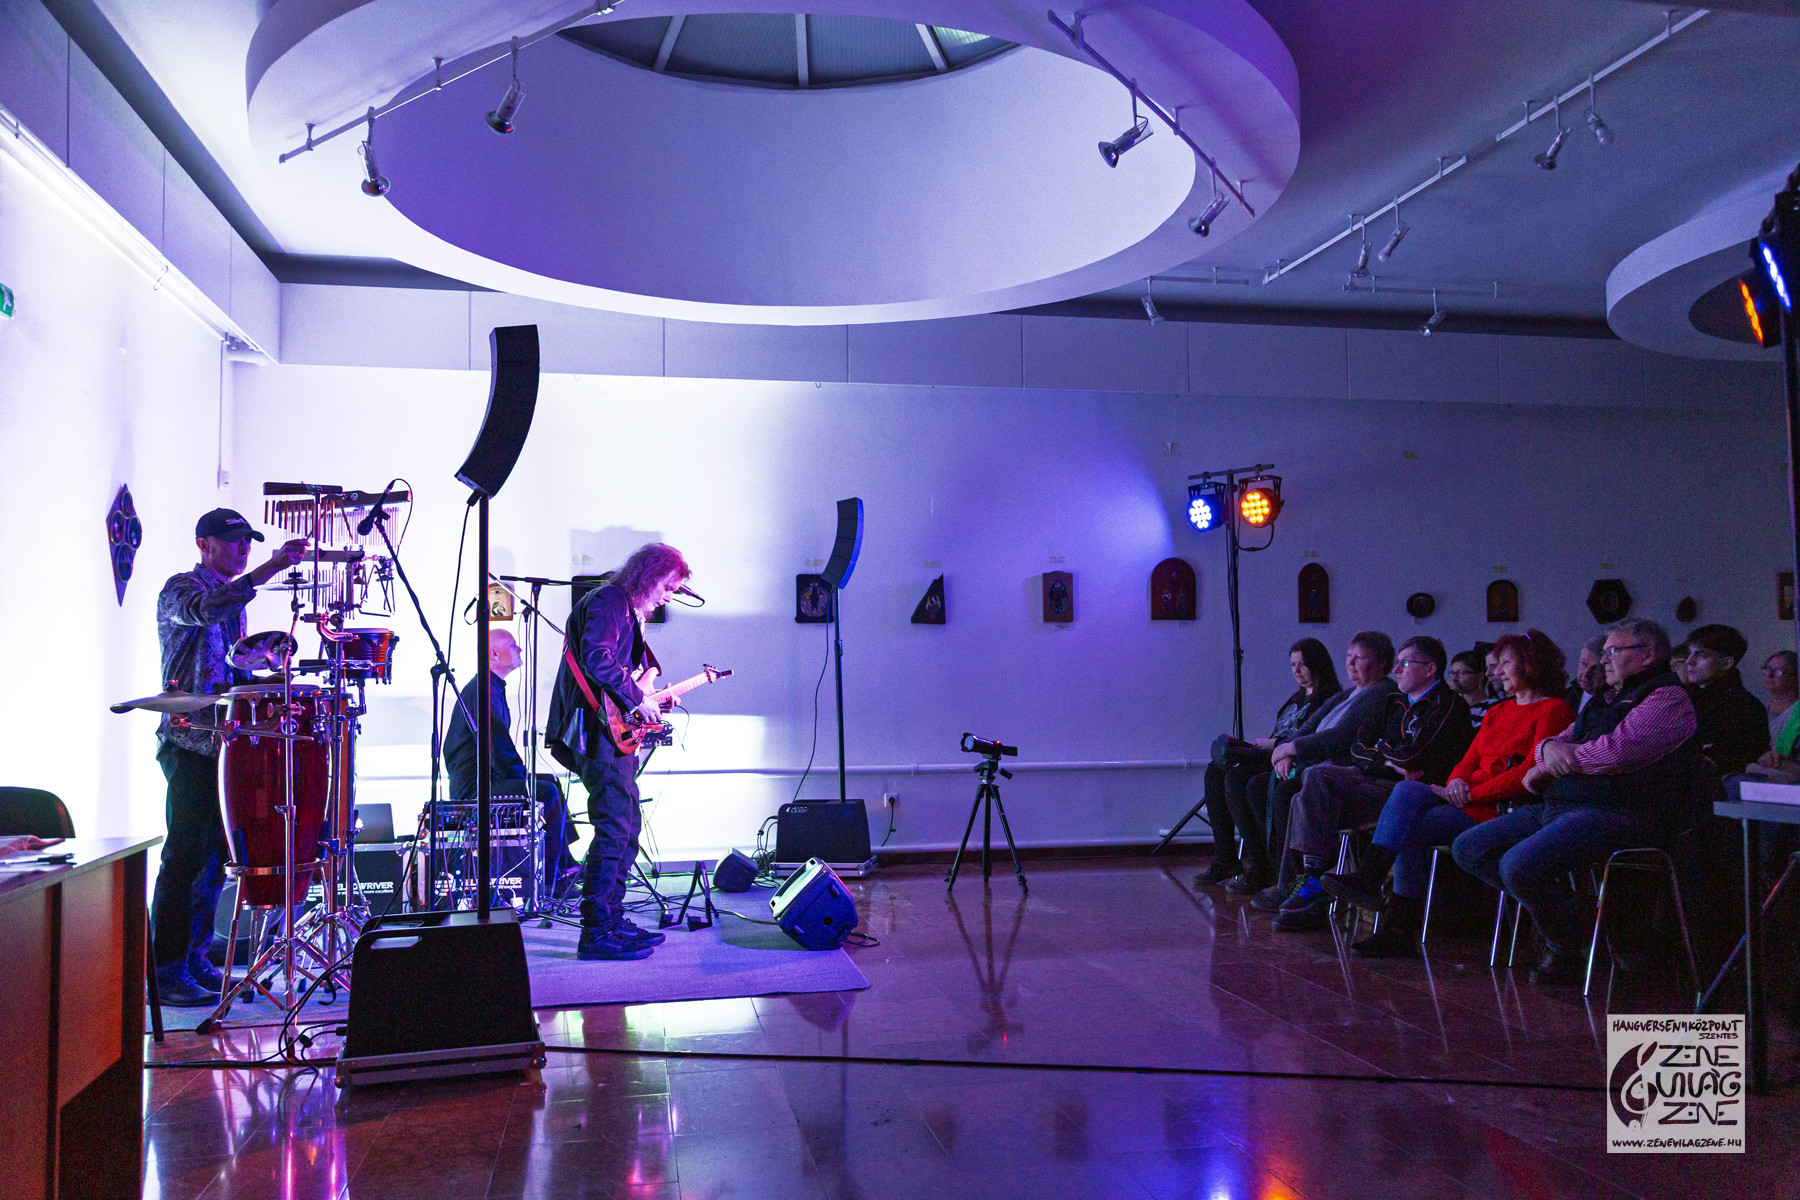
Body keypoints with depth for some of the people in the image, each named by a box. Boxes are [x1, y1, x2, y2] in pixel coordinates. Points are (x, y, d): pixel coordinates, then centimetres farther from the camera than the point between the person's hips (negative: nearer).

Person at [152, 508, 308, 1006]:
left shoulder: (234, 598, 22)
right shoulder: (181, 588, -4)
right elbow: (205, 611, -29)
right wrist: (270, 569, -36)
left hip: (225, 740, 8)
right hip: (190, 741, -8)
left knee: (215, 854, 9)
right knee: (186, 853, -9)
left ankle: (195, 961, 17)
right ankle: (166, 972, -5)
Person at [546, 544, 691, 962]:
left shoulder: (628, 611, 23)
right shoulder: (608, 600, -9)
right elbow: (596, 661, -23)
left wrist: (654, 700, 15)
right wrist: (637, 700, -18)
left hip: (615, 734, 11)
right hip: (600, 731, -11)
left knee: (627, 826, 14)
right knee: (614, 829, -13)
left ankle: (613, 918, 22)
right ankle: (596, 934, -10)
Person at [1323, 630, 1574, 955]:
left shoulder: (1553, 711, -2)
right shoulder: (1497, 712, 25)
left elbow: (1531, 773, -13)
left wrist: (1471, 794, -16)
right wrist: (1457, 781, -4)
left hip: (1502, 809, -7)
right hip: (1469, 801, 7)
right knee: (1406, 790, -21)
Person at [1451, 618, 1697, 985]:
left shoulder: (1668, 699, -3)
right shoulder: (1610, 701, 28)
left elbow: (1617, 751, -18)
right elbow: (1551, 740, 27)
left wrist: (1546, 767, -3)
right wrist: (1550, 748, -2)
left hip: (1614, 814, -10)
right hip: (1555, 806, 10)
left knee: (1520, 865, -31)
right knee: (1467, 848, 0)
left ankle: (1565, 951, -6)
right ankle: (1560, 910, 1)